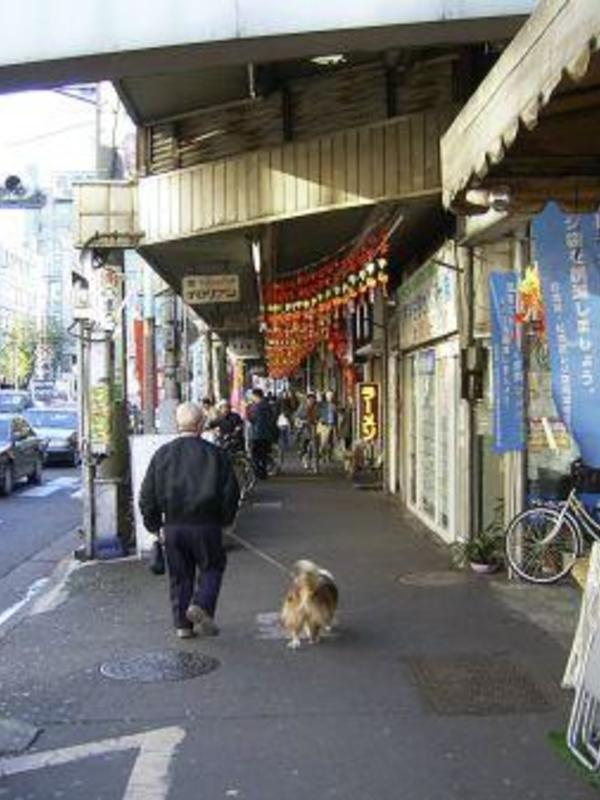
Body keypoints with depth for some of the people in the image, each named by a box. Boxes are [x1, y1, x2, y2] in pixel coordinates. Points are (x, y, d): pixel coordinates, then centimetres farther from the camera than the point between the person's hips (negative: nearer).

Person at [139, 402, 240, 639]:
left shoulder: (163, 454, 1)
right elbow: (231, 492, -2)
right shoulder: (215, 454, -5)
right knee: (212, 566, 15)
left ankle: (182, 624, 15)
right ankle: (201, 605, -4)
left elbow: (147, 495, 3)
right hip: (206, 525, -2)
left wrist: (154, 524, 14)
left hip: (173, 525, 3)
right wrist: (224, 519, 13)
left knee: (179, 575, 13)